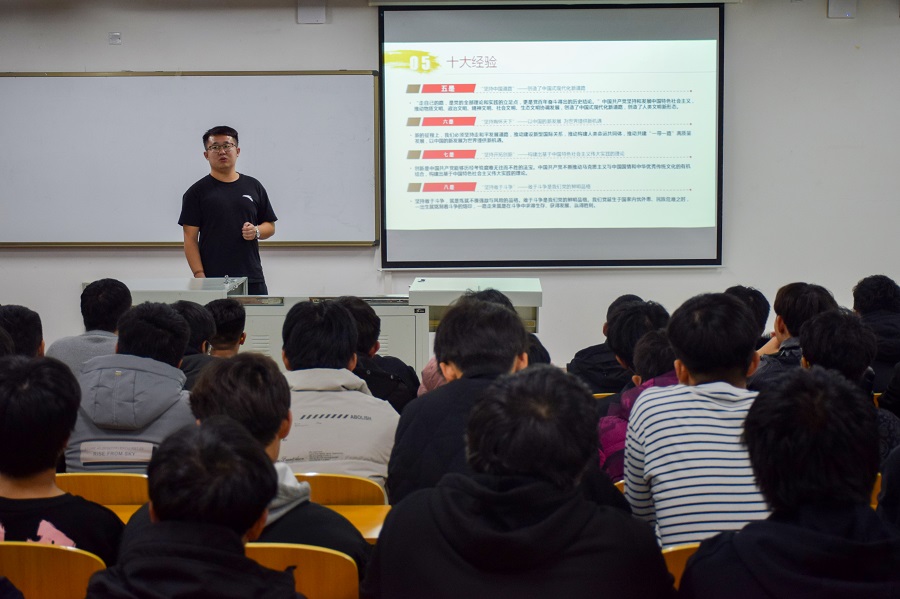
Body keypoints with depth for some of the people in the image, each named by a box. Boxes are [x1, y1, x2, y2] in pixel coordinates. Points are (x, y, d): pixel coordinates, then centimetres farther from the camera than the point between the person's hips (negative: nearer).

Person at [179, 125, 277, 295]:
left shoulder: (253, 186, 11)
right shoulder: (197, 192, 3)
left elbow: (270, 226, 17)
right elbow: (190, 238, -2)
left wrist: (256, 231, -6)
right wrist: (199, 275, -12)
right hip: (213, 281, -3)